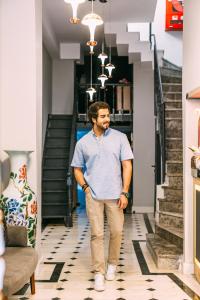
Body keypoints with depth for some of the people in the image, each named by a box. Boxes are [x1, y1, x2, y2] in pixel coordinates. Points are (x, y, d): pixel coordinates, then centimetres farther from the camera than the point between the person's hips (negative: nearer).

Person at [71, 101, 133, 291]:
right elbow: (77, 168, 13)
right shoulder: (83, 142, 4)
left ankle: (112, 264, 30)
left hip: (115, 195, 0)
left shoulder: (119, 137, 1)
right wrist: (85, 187, -2)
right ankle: (99, 272, 10)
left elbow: (127, 165, -1)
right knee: (96, 234, 0)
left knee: (116, 231, 7)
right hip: (93, 195, 0)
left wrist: (124, 192, -7)